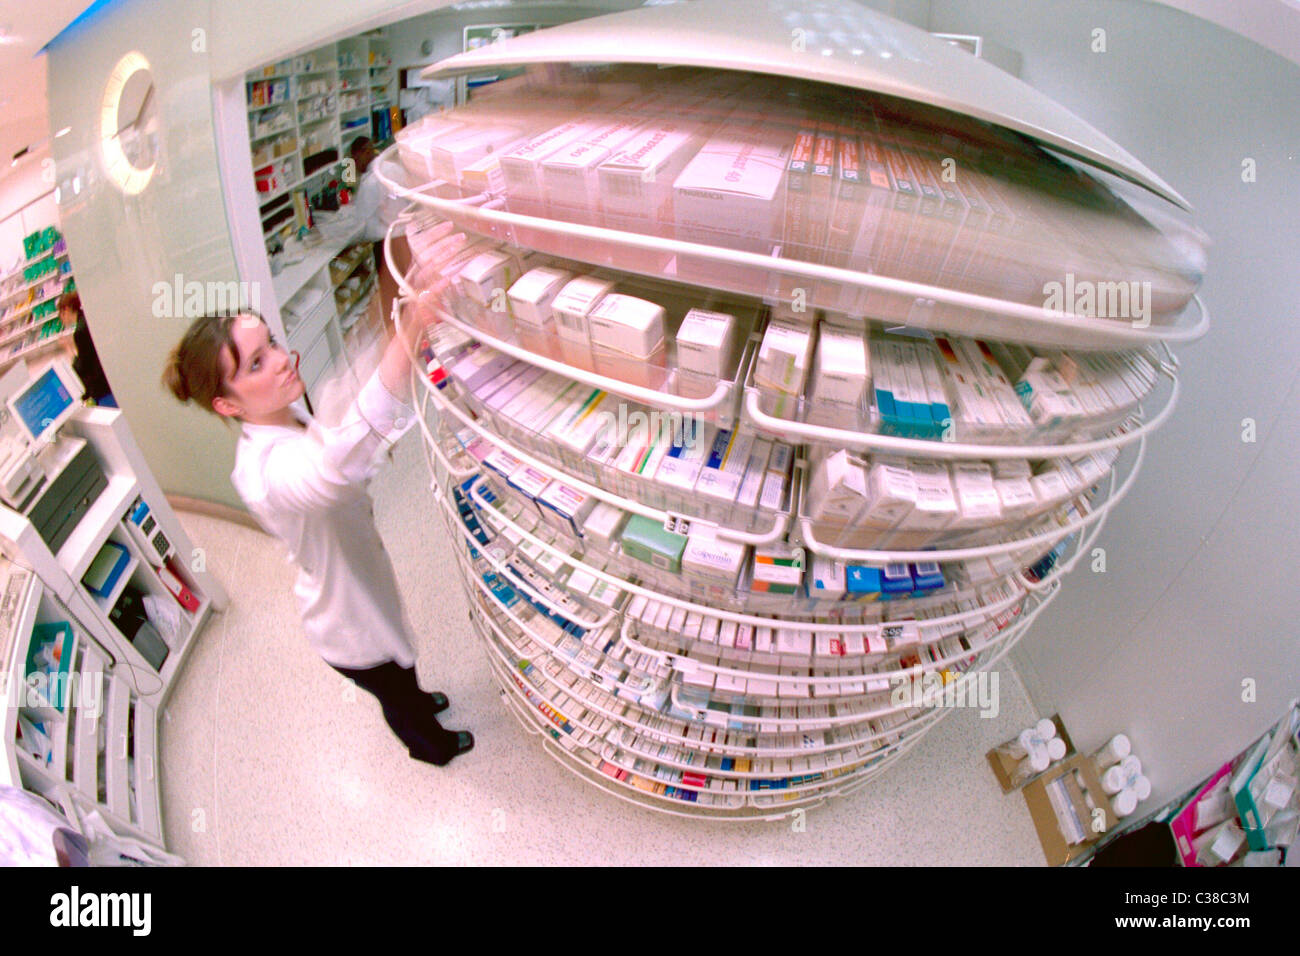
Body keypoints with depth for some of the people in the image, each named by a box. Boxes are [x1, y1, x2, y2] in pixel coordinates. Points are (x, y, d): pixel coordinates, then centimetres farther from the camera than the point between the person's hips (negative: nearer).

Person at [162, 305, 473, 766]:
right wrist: (412, 330, -76)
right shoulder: (268, 470, -43)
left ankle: (416, 701, 68)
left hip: (360, 583, 8)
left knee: (400, 666, 37)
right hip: (352, 630, -7)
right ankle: (430, 743, 56)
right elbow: (341, 461, -68)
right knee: (394, 692, 25)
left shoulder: (286, 416, -11)